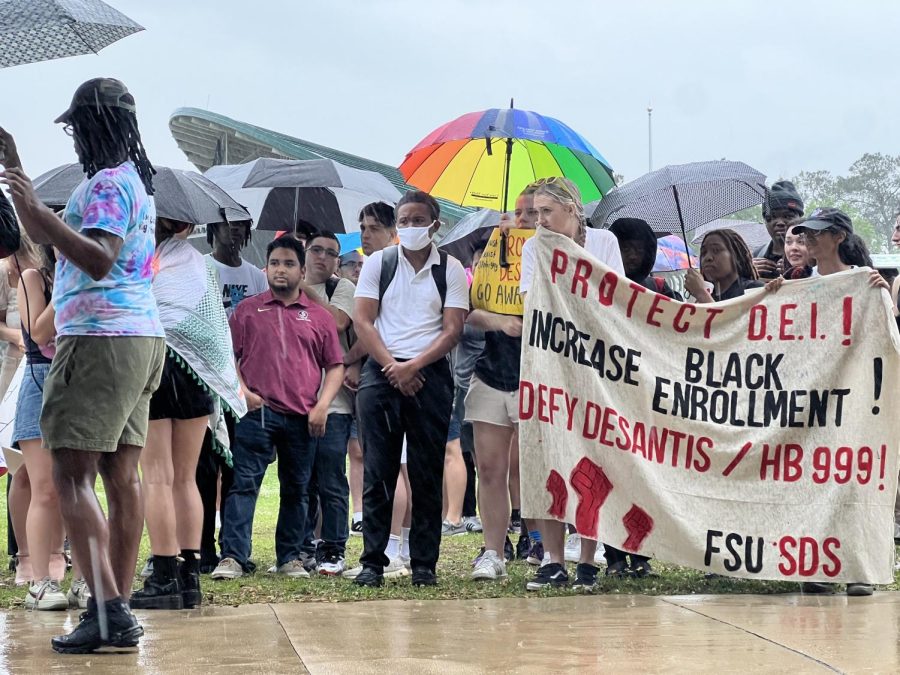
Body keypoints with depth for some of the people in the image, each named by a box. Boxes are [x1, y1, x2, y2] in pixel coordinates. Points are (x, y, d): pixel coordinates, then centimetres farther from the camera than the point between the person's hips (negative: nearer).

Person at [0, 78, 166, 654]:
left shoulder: (108, 183, -11)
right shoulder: (134, 178, 20)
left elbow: (99, 260, -26)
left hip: (101, 340, -10)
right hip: (139, 338, 10)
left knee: (73, 475, -13)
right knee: (121, 476, 8)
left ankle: (107, 611, -22)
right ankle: (118, 611, 9)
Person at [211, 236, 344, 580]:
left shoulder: (320, 316, 12)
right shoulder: (247, 310, 10)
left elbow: (335, 366, 12)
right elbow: (228, 356, 8)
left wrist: (322, 404, -1)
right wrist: (241, 391, -7)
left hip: (303, 418, 2)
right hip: (257, 411, -2)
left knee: (297, 489, 8)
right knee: (244, 483, -9)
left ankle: (290, 557, 17)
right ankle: (233, 556, -14)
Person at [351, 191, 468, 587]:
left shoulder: (450, 270, 6)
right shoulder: (378, 263, 9)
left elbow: (452, 331, -1)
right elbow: (363, 321, 3)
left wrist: (413, 366, -12)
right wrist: (393, 367, -8)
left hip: (430, 375, 0)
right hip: (381, 373, 1)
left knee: (428, 473, 1)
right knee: (378, 470, -1)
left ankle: (424, 563, 5)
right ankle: (372, 561, 2)